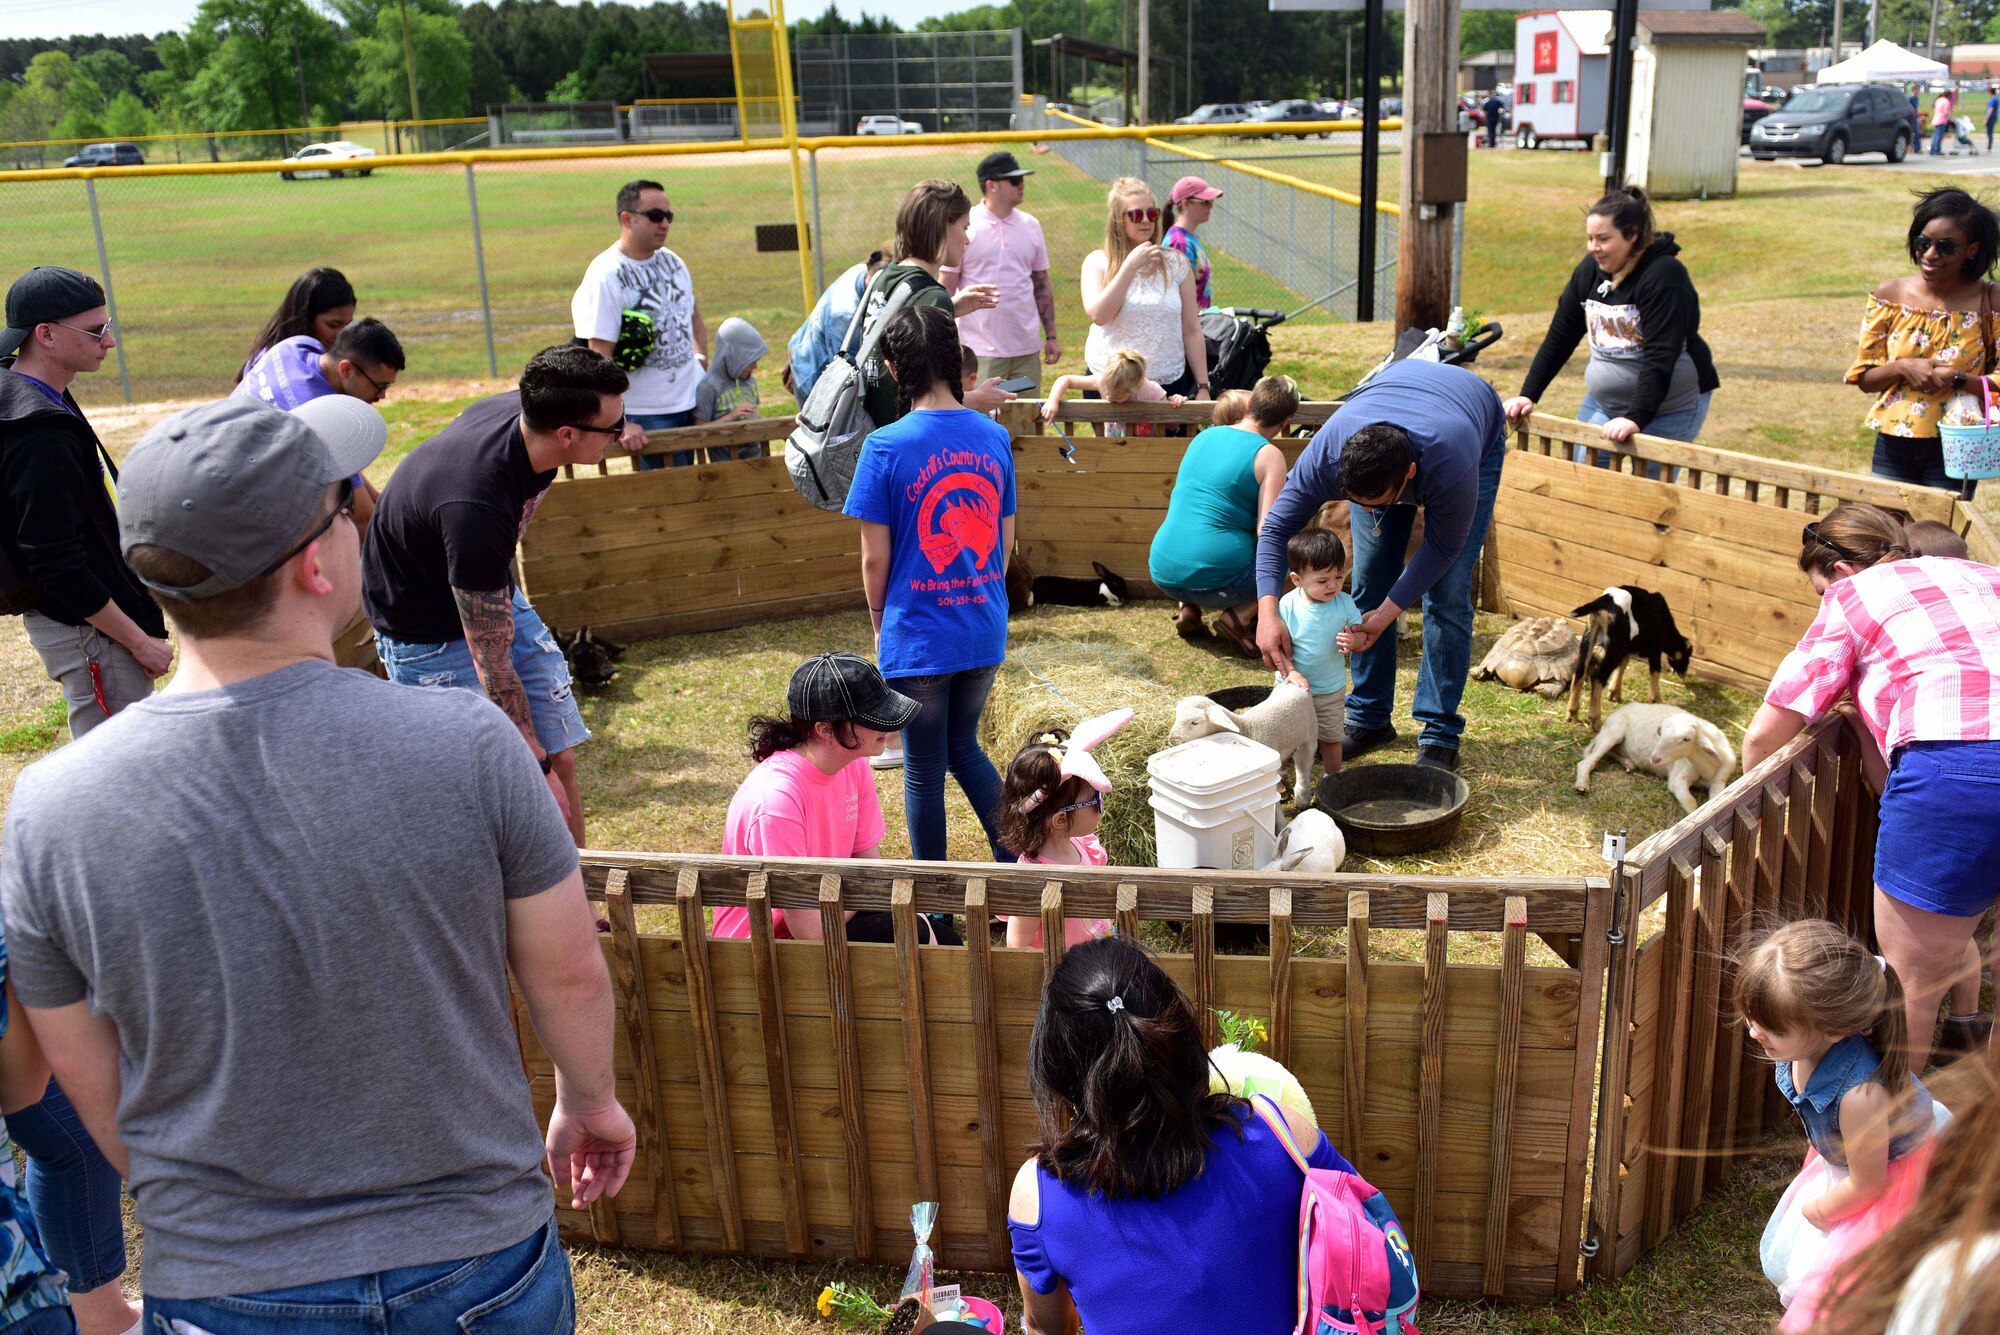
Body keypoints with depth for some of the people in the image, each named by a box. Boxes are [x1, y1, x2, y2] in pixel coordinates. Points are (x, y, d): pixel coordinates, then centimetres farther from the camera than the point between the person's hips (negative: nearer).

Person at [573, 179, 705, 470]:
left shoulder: (671, 261, 7)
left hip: (694, 400, 7)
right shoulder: (605, 276, -17)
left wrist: (701, 358, 12)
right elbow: (600, 358, -21)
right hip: (648, 417, -7)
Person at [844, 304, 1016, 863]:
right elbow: (1006, 543, 6)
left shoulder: (886, 446, -15)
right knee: (964, 746, 26)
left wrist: (880, 621, 6)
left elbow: (875, 557, -11)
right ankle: (1017, 859, 24)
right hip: (985, 632, 4)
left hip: (917, 638, -4)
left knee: (923, 770, 12)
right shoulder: (994, 436, -2)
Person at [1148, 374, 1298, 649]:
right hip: (1214, 580, -6)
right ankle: (1240, 617, -2)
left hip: (1162, 573, 6)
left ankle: (1188, 609, 14)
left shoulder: (1204, 436, 13)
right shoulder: (1268, 455, -6)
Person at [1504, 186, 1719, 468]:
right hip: (1604, 400, 7)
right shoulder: (1589, 270, 0)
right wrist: (1527, 395, -2)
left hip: (1670, 405, -6)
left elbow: (1660, 357, -28)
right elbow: (1559, 337, 4)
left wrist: (1635, 418, -36)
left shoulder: (1663, 275, -21)